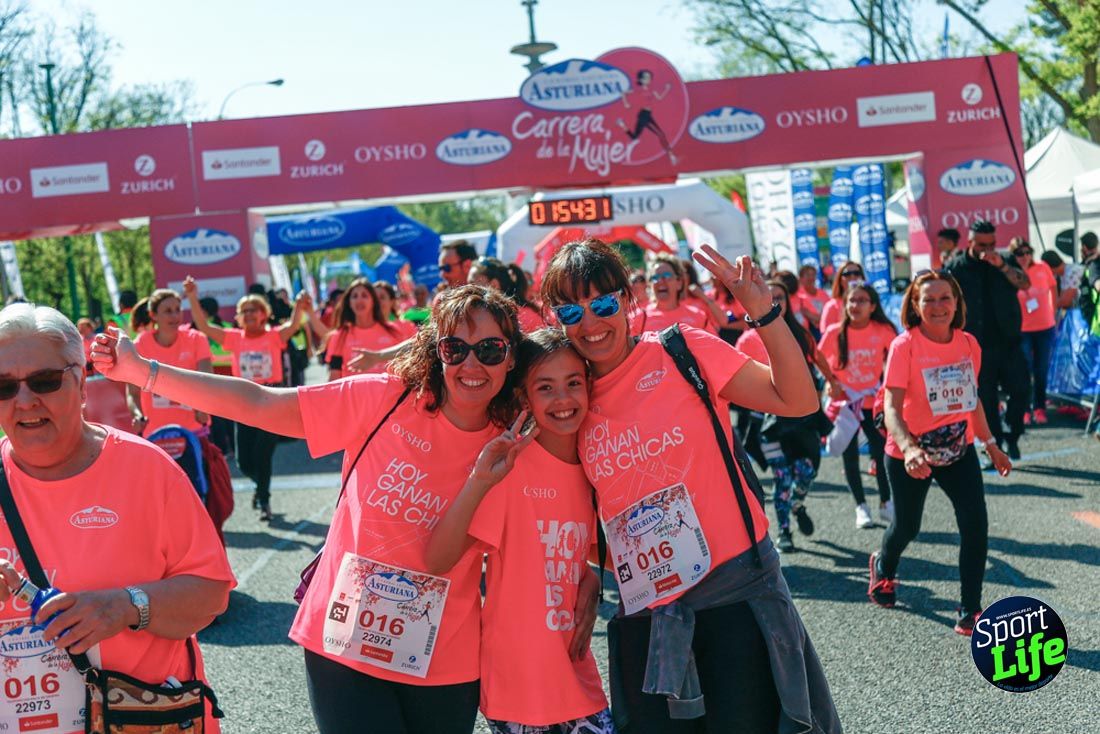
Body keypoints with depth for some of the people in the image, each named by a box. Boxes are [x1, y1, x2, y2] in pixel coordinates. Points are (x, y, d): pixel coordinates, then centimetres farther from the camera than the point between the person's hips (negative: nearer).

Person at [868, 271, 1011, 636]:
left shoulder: (969, 344, -3)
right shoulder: (904, 346, -19)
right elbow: (892, 406, -25)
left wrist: (990, 445, 17)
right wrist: (908, 448, -41)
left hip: (959, 449, 4)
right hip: (911, 455, -3)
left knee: (976, 525, -12)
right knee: (907, 527, 14)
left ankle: (970, 613, 0)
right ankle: (883, 566, 50)